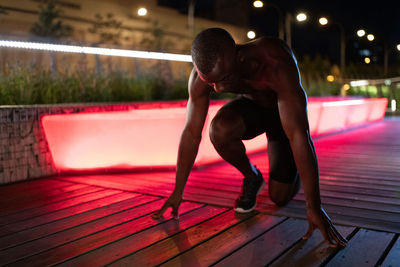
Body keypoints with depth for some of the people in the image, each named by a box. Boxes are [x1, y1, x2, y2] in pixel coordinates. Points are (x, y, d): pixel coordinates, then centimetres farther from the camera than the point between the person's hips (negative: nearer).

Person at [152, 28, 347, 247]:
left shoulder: (277, 65, -42)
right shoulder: (202, 75, -28)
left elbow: (298, 135, -43)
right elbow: (191, 133, -19)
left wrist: (314, 207, -42)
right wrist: (177, 192, -13)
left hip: (286, 113, -2)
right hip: (251, 105, 3)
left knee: (280, 197, -7)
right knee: (219, 130, -32)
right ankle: (251, 178, -2)